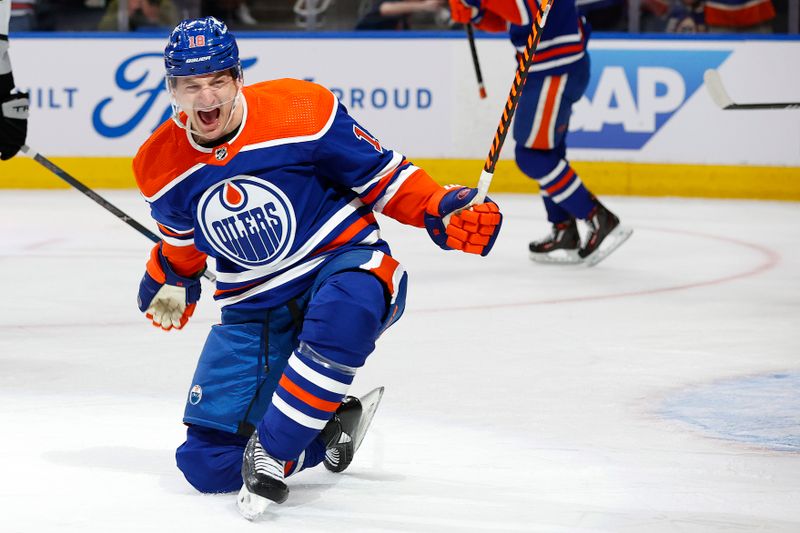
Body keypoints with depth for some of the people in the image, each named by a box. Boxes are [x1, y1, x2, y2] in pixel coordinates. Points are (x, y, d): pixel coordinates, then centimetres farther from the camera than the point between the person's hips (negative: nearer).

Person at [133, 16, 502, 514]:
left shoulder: (299, 112, -18)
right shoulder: (162, 167, -5)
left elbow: (377, 172, -9)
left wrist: (440, 210, -21)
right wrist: (171, 281, 29)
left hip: (342, 262, -4)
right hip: (253, 304, 4)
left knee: (344, 309, -44)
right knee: (208, 463, -6)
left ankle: (272, 451, -30)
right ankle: (326, 427, 17)